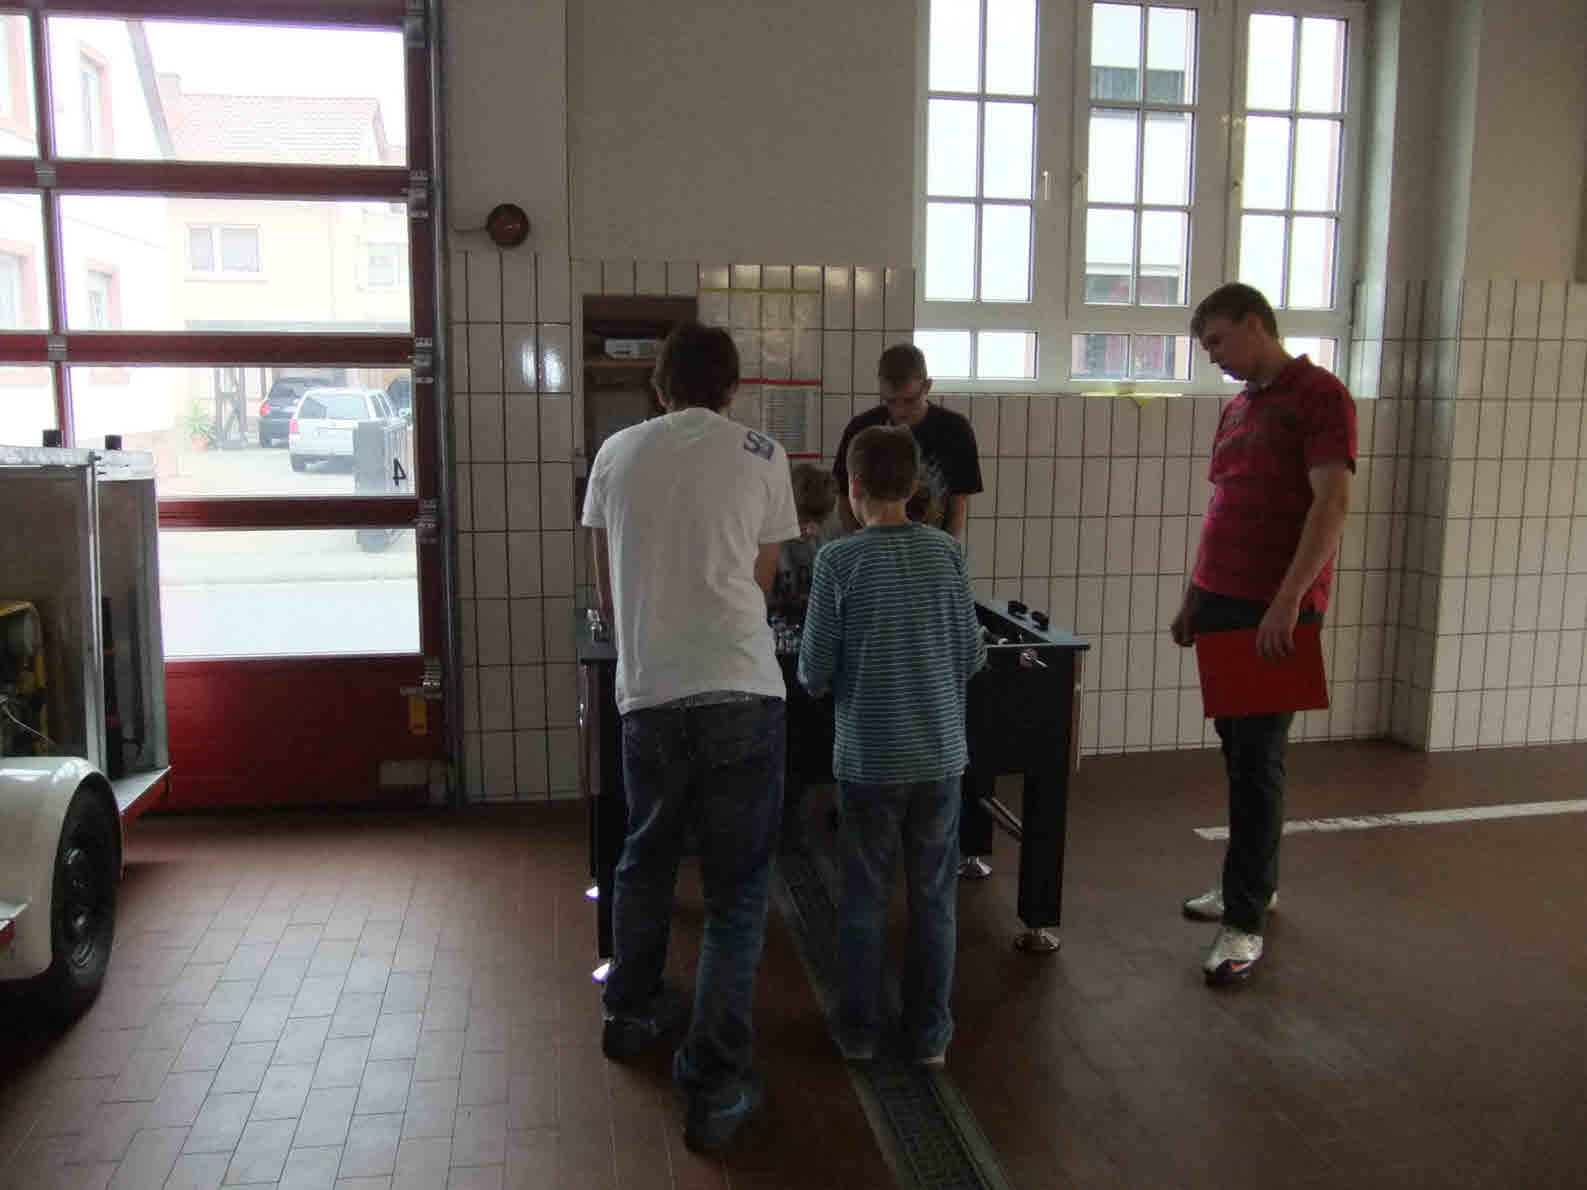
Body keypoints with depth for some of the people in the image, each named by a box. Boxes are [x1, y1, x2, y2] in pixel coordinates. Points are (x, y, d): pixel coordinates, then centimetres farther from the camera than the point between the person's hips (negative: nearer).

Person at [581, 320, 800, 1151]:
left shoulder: (617, 454, 9)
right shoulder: (761, 456, 2)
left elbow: (607, 596, 14)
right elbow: (759, 585, 10)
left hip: (647, 696, 3)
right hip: (742, 695, -3)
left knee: (645, 859, 25)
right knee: (736, 891, 7)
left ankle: (629, 1015, 43)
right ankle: (715, 1090, 11)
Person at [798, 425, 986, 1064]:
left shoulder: (839, 560, -11)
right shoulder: (947, 553, -3)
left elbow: (814, 671, -9)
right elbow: (972, 656, 2)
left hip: (869, 758, -2)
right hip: (940, 753, 2)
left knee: (863, 898, 13)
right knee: (934, 897, 14)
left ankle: (859, 1029, 25)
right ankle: (929, 1032, 24)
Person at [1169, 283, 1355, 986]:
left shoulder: (1318, 395, -8)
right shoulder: (1235, 409, 17)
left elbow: (1332, 502, -16)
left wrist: (1288, 599, -23)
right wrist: (1192, 599, 18)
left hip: (1277, 611, -7)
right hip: (1221, 602, 7)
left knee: (1257, 758, -5)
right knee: (1237, 747, 13)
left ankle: (1244, 922, 1)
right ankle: (1254, 882, 27)